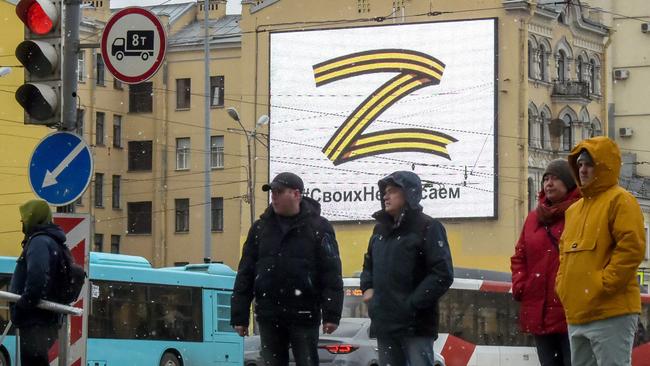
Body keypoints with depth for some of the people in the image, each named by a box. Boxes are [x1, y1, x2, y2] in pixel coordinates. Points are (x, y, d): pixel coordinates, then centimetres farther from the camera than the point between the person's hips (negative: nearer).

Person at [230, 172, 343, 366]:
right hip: (268, 316, 4)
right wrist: (239, 316, 5)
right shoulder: (260, 228, 9)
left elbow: (331, 274, -5)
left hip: (304, 315, -3)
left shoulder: (318, 227, -1)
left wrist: (331, 314, -13)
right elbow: (245, 274, 10)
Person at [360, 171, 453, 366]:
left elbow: (443, 275, -13)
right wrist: (367, 288, 9)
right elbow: (369, 264, 30)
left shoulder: (427, 228, -6)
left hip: (415, 325, -7)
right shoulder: (381, 229, 17)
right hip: (385, 324, 7)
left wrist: (412, 304, -17)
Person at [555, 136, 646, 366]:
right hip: (576, 314, 9)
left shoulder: (619, 200, -5)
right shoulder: (574, 209, 20)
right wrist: (562, 284, 12)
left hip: (611, 313, -9)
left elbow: (632, 248, -15)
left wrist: (604, 285, -17)